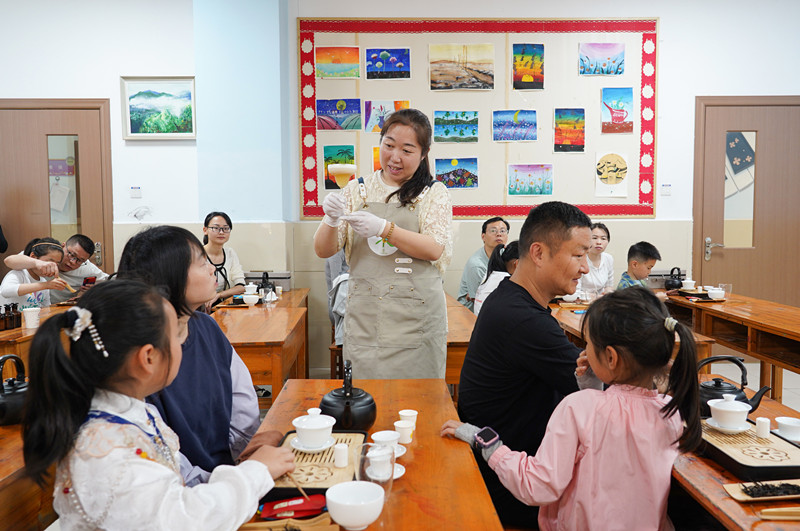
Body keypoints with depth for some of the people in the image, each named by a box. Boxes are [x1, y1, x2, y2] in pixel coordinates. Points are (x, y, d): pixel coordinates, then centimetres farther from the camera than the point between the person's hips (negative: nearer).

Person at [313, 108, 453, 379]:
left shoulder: (433, 192, 5)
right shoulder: (357, 189, 10)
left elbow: (435, 249, -9)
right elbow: (323, 250, 7)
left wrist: (384, 229, -21)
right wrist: (331, 221, -13)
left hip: (416, 317, -1)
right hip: (364, 314, 2)